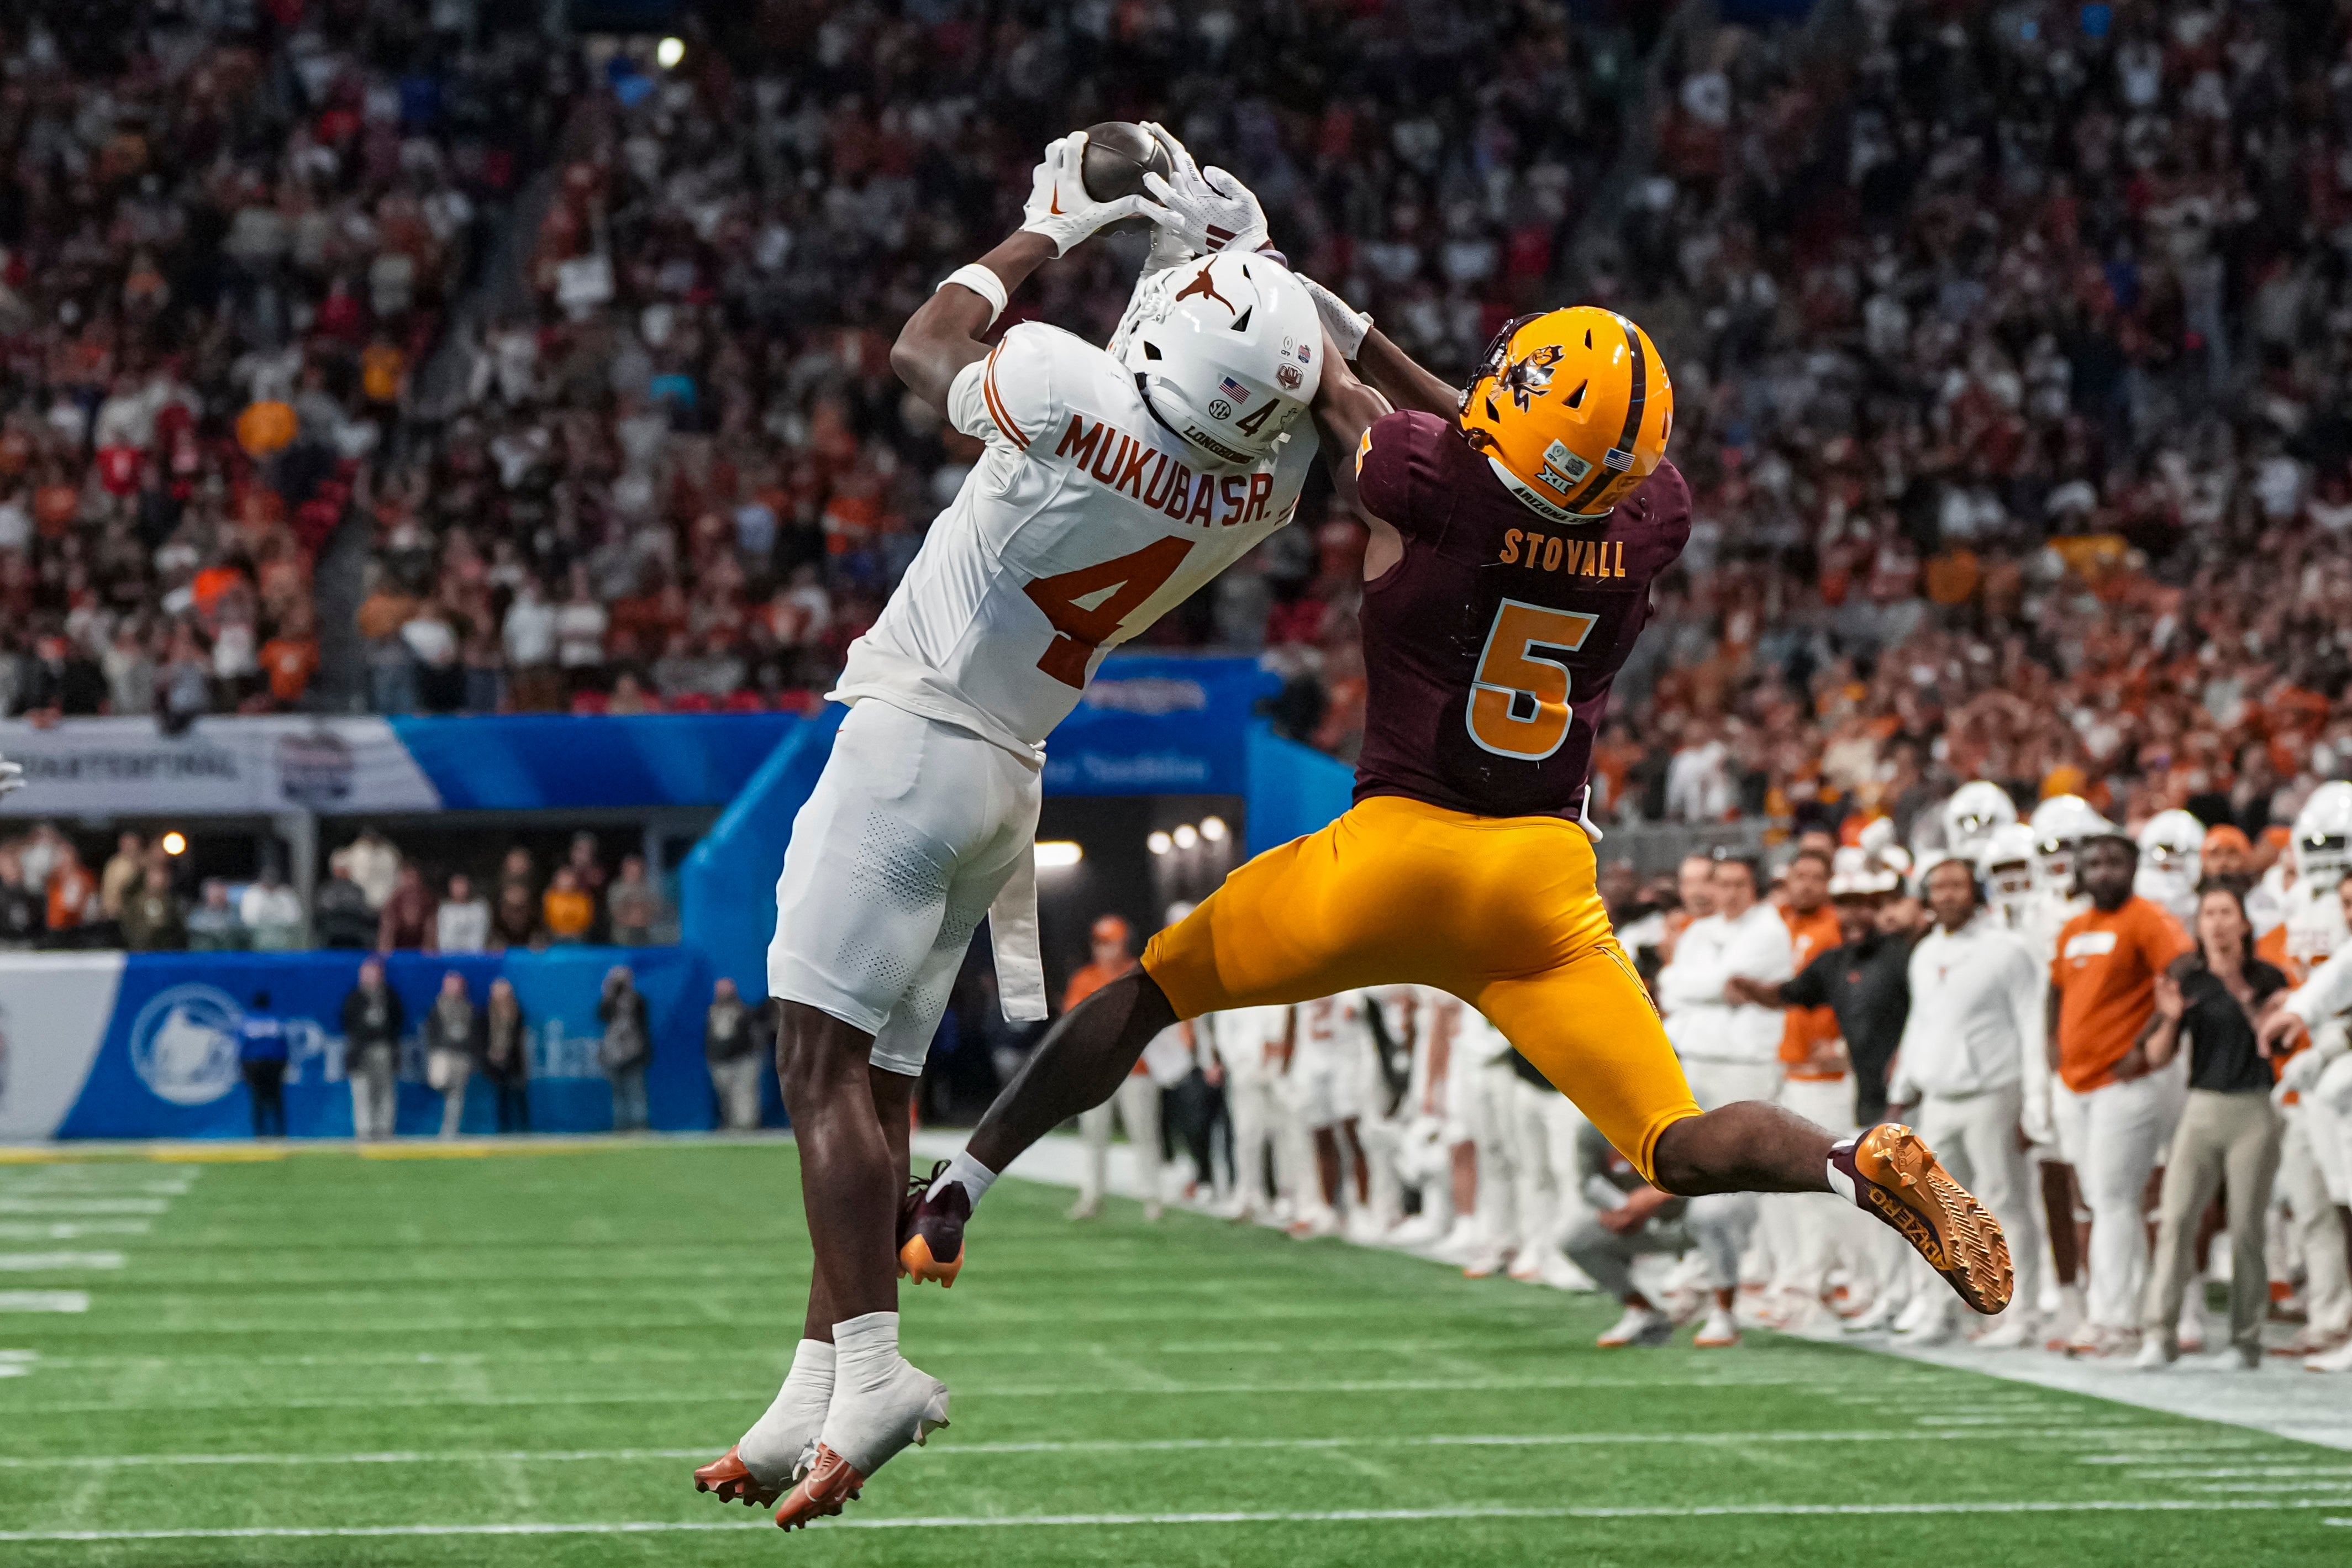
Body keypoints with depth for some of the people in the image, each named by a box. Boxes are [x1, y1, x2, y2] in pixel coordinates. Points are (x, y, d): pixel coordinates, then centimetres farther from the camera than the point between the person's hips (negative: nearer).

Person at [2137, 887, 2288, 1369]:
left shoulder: (2266, 978, 2)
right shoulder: (2187, 977, 6)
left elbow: (2274, 1044, -8)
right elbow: (2155, 1059, 6)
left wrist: (2242, 991, -15)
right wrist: (2170, 1019, -12)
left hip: (2253, 1111, -2)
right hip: (2201, 1108, 2)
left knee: (2247, 1227, -2)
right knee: (2175, 1217, -11)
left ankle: (2246, 1340, 7)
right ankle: (2159, 1336, -15)